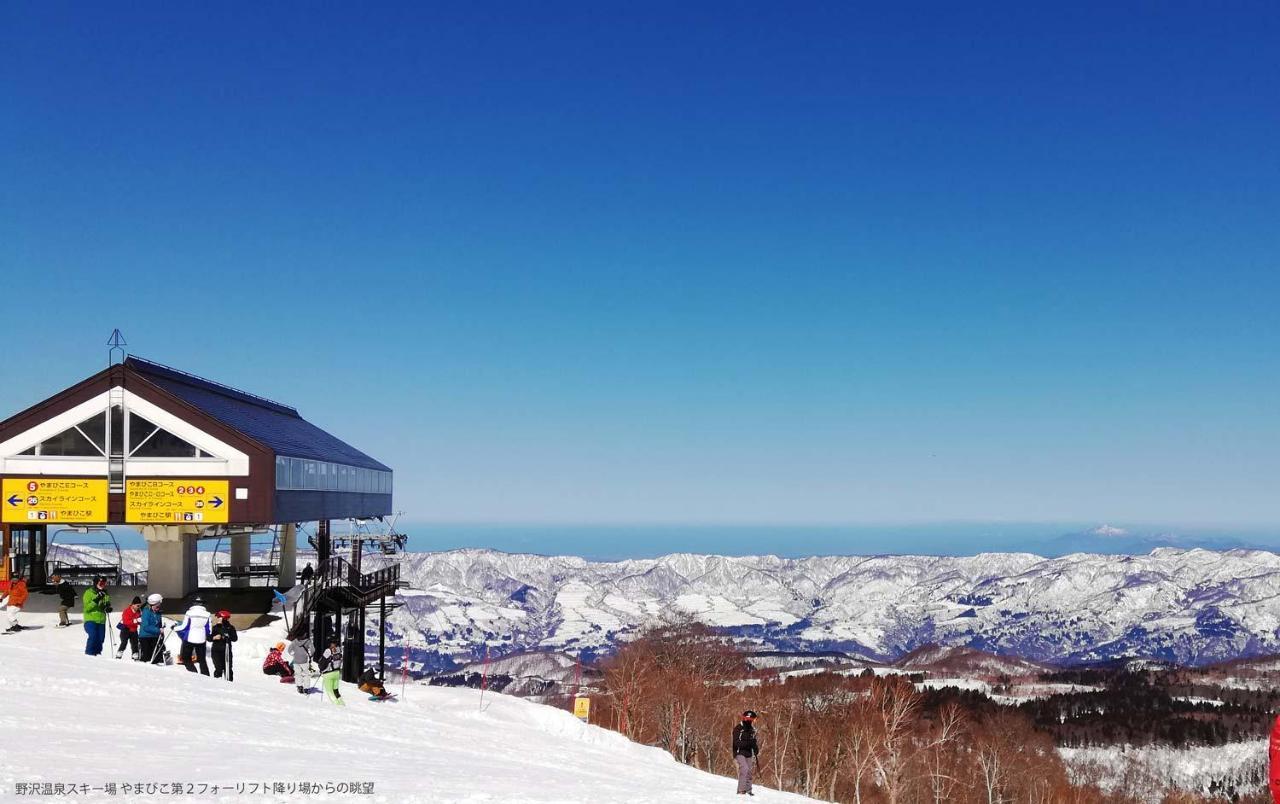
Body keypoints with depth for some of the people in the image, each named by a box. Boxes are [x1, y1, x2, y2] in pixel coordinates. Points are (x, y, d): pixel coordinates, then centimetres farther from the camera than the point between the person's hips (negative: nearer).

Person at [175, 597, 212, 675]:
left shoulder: (189, 613, -9)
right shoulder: (207, 614, 0)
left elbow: (184, 627, -6)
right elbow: (209, 630, 5)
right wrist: (207, 639, 22)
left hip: (189, 639, -3)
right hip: (201, 640, 3)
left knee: (186, 659, 6)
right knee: (202, 660, 14)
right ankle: (206, 676, 11)